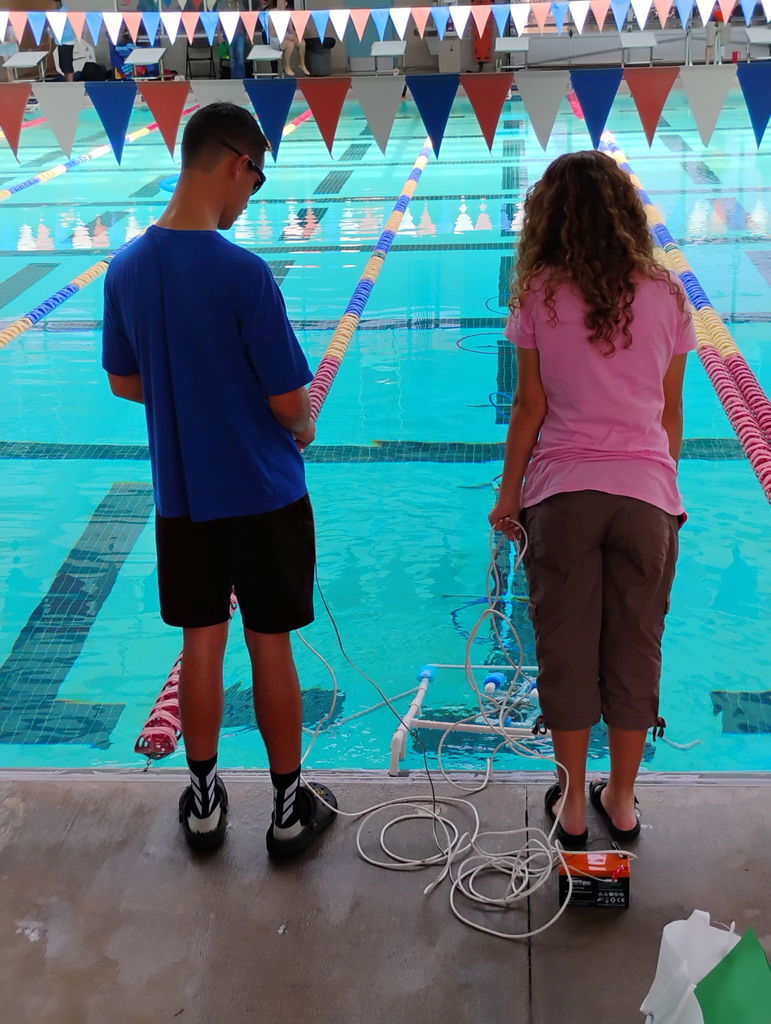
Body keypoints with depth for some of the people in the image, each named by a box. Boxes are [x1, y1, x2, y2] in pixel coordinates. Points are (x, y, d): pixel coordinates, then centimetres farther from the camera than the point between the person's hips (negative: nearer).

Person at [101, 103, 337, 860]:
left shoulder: (127, 269, -3)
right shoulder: (243, 272, -21)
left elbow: (124, 382, 8)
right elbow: (289, 402, -17)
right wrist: (300, 427, 5)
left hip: (181, 495, 5)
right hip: (262, 494, -4)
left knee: (201, 645, 15)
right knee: (270, 646, 8)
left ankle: (204, 801, 28)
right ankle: (290, 807, 22)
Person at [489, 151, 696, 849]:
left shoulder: (539, 295, -4)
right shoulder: (666, 295, 1)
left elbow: (530, 407, -3)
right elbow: (671, 411, 5)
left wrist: (510, 493, 8)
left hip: (563, 493, -1)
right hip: (647, 490, 1)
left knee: (566, 646, 10)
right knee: (636, 646, 12)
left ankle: (573, 804, 21)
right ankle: (622, 800, 25)